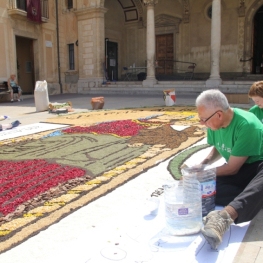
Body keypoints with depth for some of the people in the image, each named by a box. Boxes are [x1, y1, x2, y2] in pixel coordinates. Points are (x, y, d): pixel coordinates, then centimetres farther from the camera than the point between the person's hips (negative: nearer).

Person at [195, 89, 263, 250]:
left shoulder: (247, 125, -27)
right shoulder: (214, 123, -5)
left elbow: (232, 168, -20)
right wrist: (204, 163, -3)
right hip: (238, 171, 6)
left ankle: (225, 216, -62)